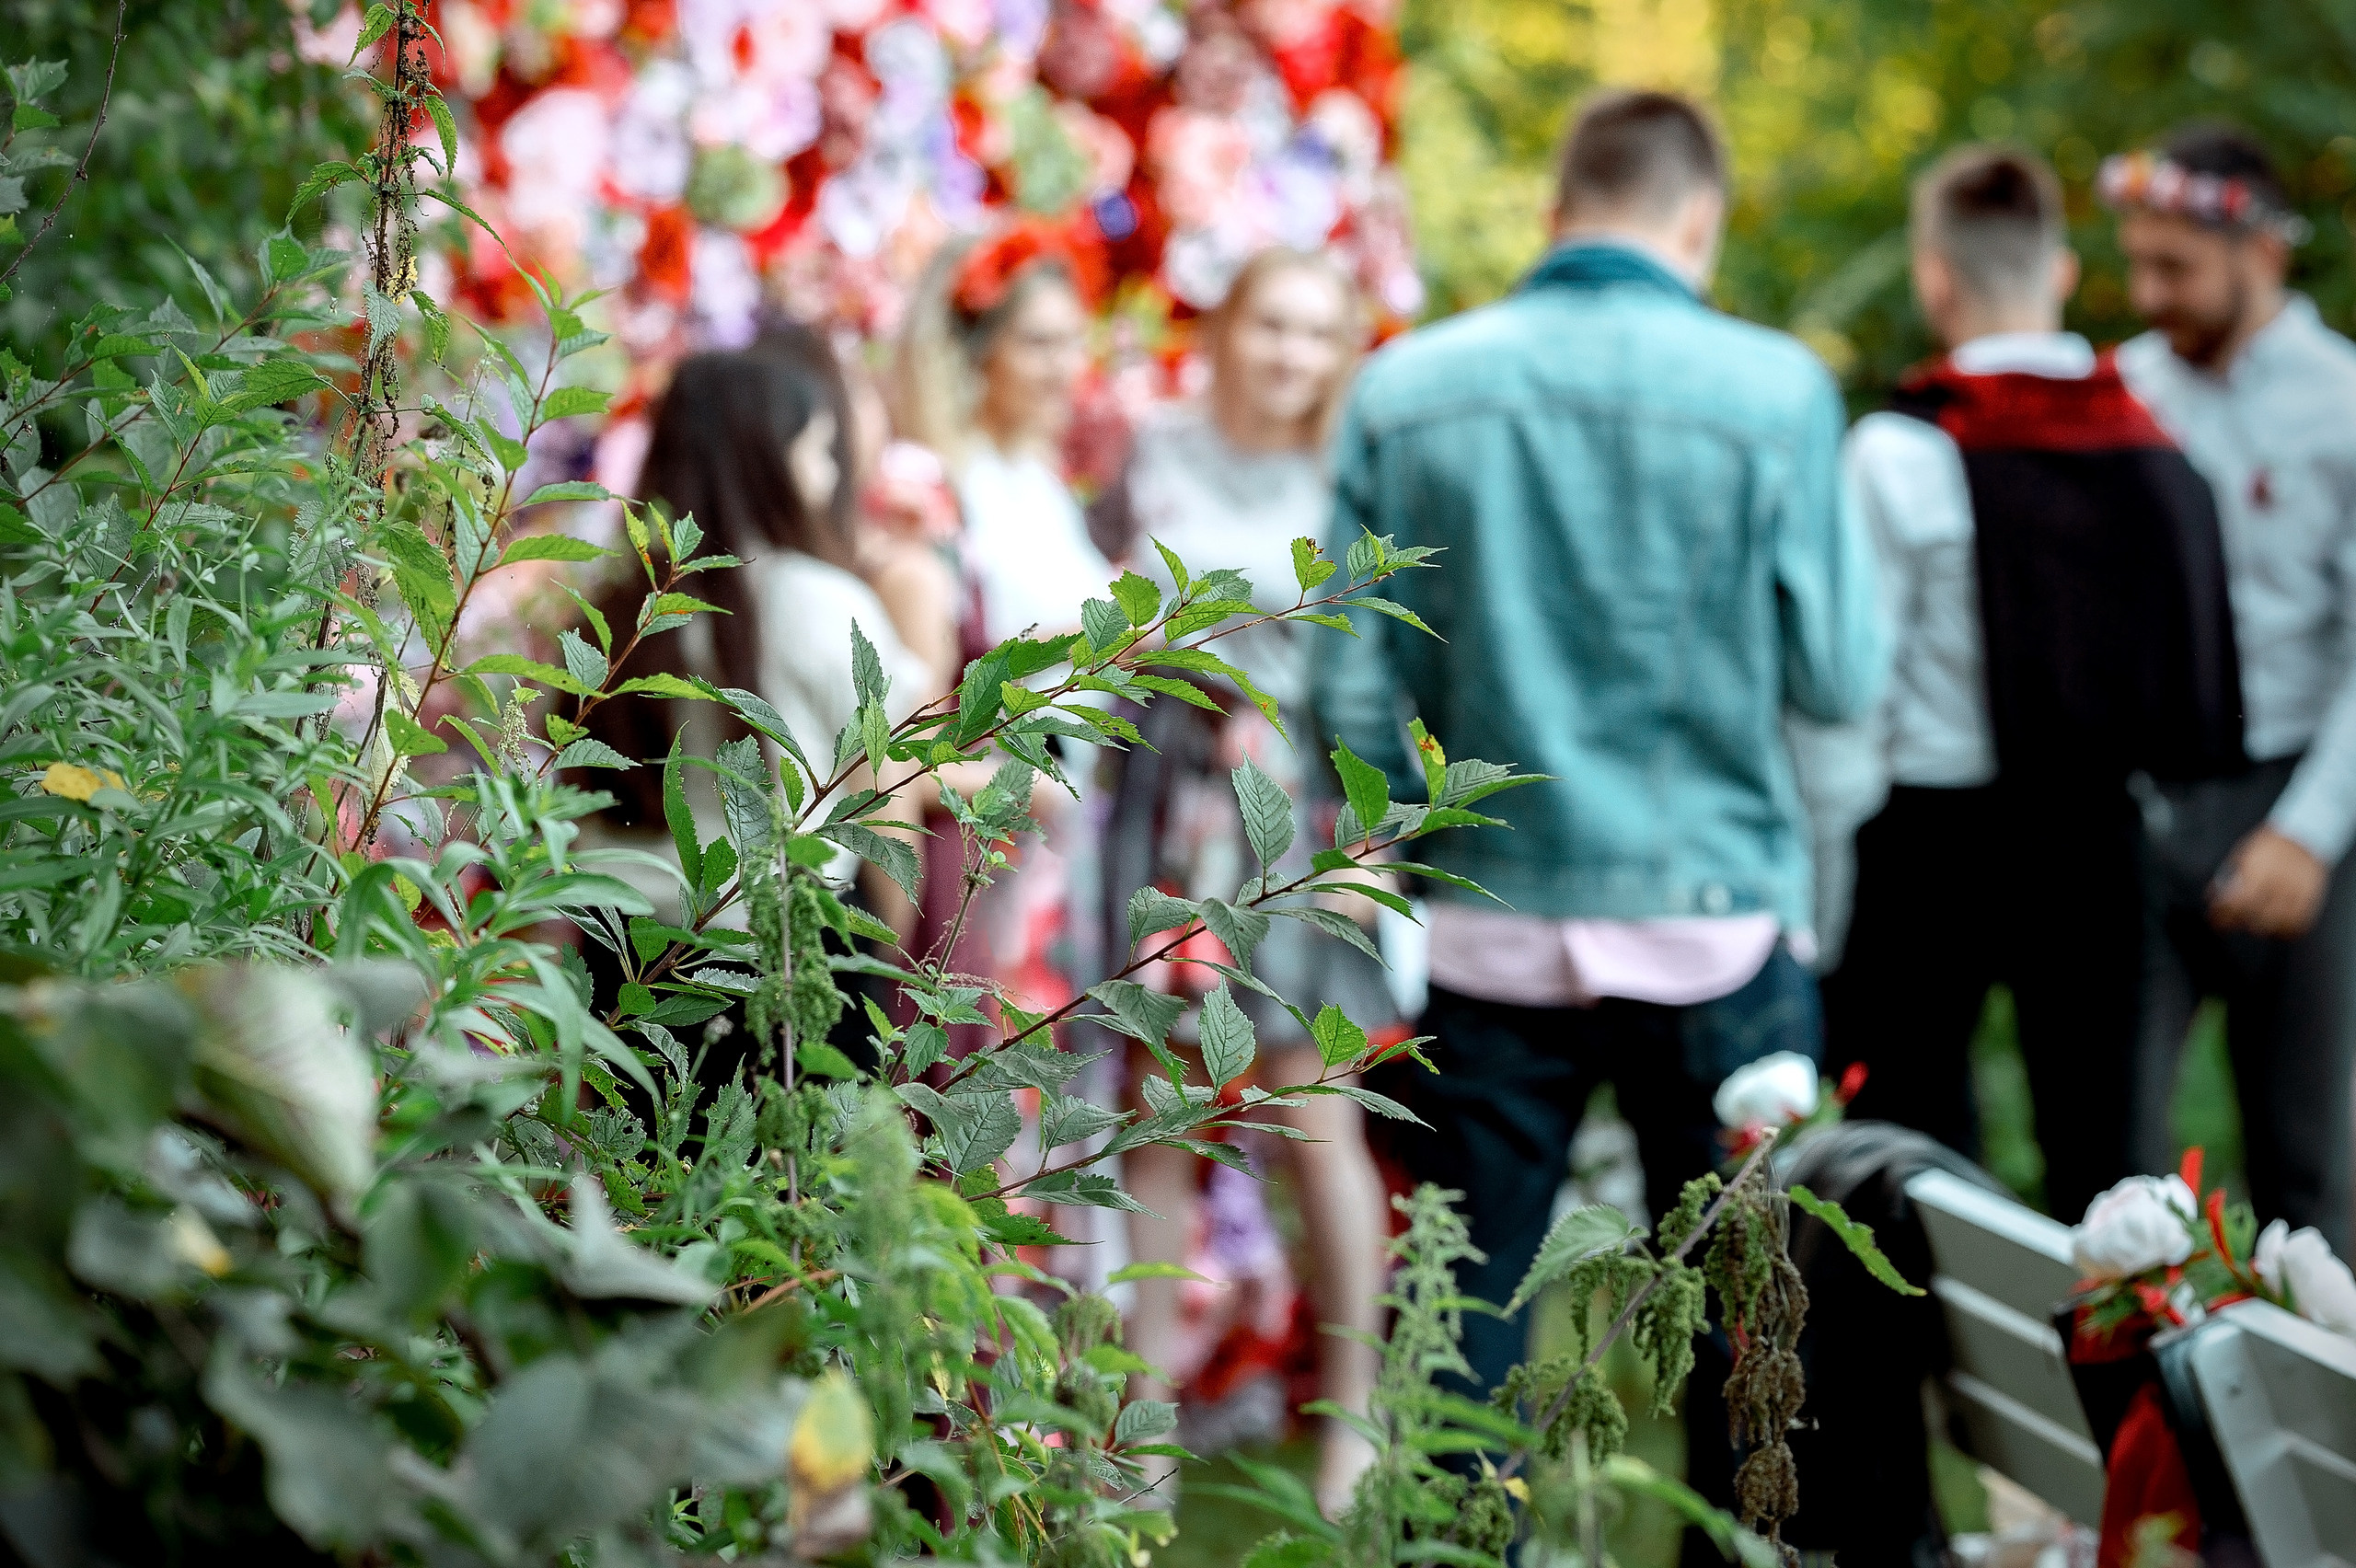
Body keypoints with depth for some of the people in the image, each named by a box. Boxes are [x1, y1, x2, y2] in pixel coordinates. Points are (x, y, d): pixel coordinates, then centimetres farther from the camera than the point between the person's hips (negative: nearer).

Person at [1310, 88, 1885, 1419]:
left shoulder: (1404, 392, -1)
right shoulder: (1775, 392, -7)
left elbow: (1353, 684, 1)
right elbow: (1842, 676, -3)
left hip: (1490, 920, 2)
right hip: (1712, 911, -1)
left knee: (1473, 1295, 9)